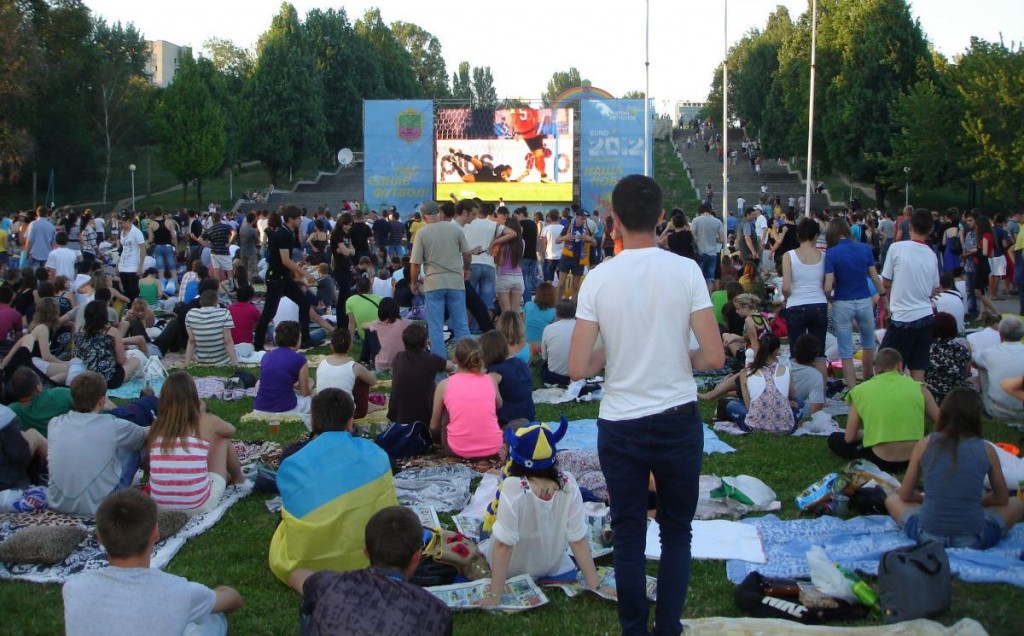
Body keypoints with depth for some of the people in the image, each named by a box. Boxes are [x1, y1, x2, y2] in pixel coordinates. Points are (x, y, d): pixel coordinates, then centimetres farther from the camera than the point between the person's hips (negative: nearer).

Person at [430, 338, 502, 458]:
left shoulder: (444, 385, 2)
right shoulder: (491, 380, 7)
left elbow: (434, 426, 12)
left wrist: (436, 438, 35)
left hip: (458, 450, -2)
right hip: (492, 448, 2)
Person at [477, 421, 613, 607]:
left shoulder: (513, 487, -34)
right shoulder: (568, 485, -23)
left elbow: (503, 545, -30)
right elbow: (579, 540, -19)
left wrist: (494, 594, -24)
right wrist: (596, 585, -11)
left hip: (511, 570, -3)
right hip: (551, 568, 3)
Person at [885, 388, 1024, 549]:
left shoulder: (924, 445, -1)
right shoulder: (986, 449, -3)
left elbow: (905, 495, 8)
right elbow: (1002, 499, 12)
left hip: (927, 536, 0)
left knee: (892, 499, 29)